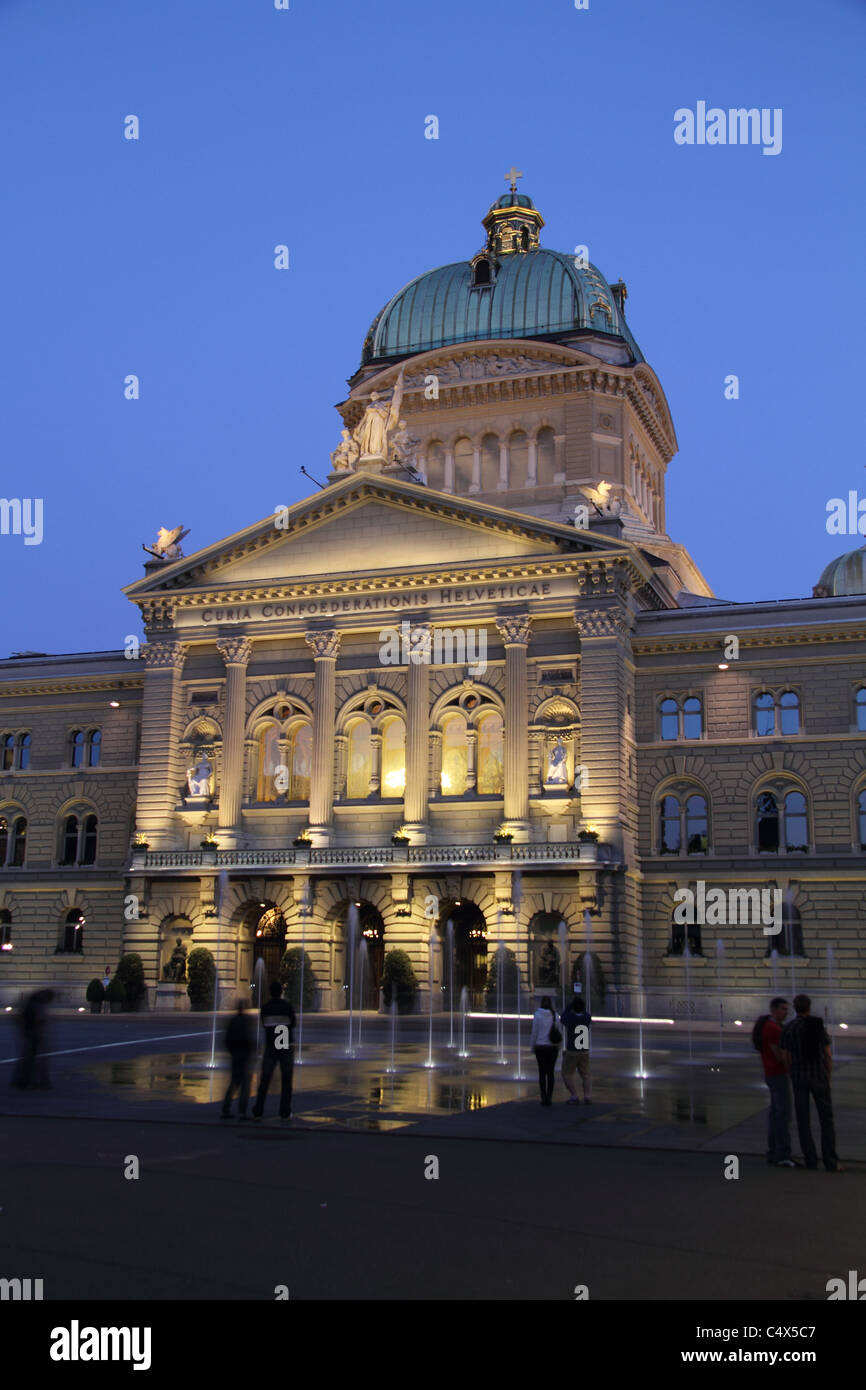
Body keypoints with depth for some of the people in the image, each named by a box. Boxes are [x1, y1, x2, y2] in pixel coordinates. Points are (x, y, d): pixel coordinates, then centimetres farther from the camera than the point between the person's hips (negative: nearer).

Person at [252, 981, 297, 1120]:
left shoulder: (265, 1007, 0)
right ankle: (285, 1113, 3)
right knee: (286, 1081, 5)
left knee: (264, 1080, 6)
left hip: (270, 1048, 2)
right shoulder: (287, 1006, -6)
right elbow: (293, 1024, 4)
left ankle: (258, 1112, 2)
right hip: (286, 1048, -2)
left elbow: (263, 1025, 11)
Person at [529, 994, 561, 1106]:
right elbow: (558, 1031, -3)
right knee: (551, 1072, 7)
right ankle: (549, 1098, 4)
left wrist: (532, 1046, 6)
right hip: (553, 1046, 2)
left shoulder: (537, 1015, -9)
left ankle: (543, 1097, 1)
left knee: (542, 1072, 5)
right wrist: (557, 1046, 7)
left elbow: (534, 1033, -6)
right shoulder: (554, 1015, -3)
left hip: (540, 1047, -2)